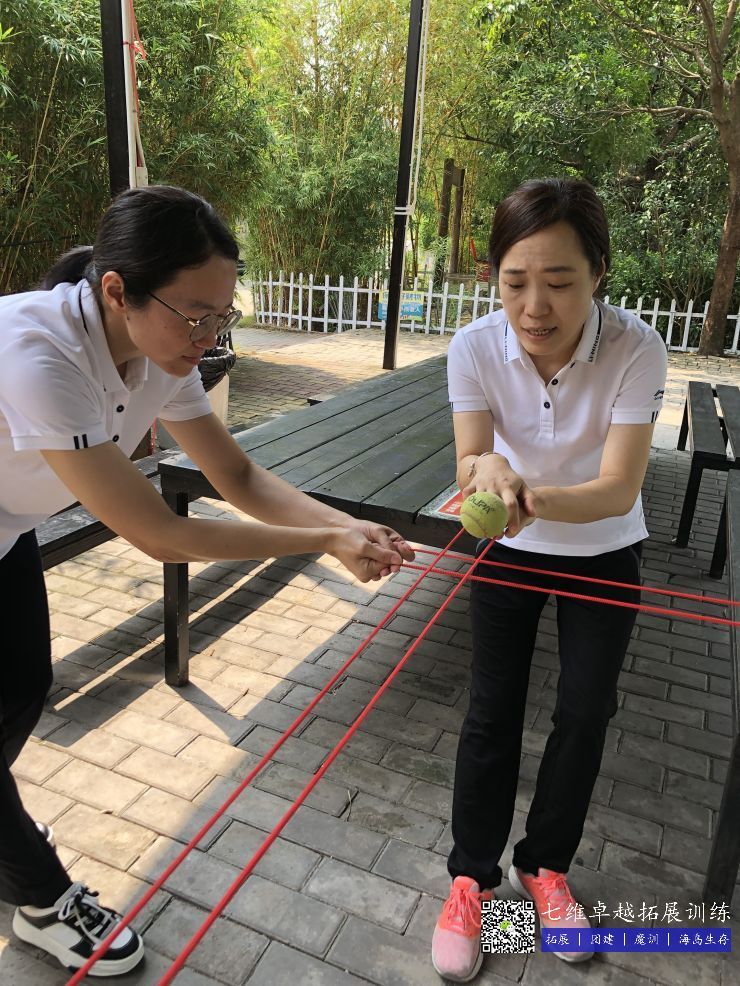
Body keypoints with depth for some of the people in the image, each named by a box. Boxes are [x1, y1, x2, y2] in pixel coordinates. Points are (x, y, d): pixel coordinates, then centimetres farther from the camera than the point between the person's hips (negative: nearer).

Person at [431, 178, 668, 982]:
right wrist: (486, 472, -48)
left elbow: (619, 491, -30)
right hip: (508, 549, 0)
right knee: (492, 710, 3)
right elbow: (468, 467, -24)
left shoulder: (635, 349, -27)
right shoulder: (475, 347, -23)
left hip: (604, 553, 0)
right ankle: (472, 876, 25)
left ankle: (545, 865, 33)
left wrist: (539, 498, -50)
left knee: (585, 712, 8)